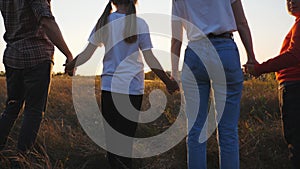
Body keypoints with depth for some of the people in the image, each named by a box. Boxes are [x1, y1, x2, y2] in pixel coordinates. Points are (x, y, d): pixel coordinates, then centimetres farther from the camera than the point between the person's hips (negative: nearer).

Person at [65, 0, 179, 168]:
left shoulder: (104, 22, 2)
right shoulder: (139, 24, -3)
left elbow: (86, 55, 1)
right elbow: (151, 60, -4)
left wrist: (69, 66, 18)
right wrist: (169, 82, 5)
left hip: (109, 87, 1)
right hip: (133, 88, -1)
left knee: (112, 135, 8)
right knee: (127, 135, 6)